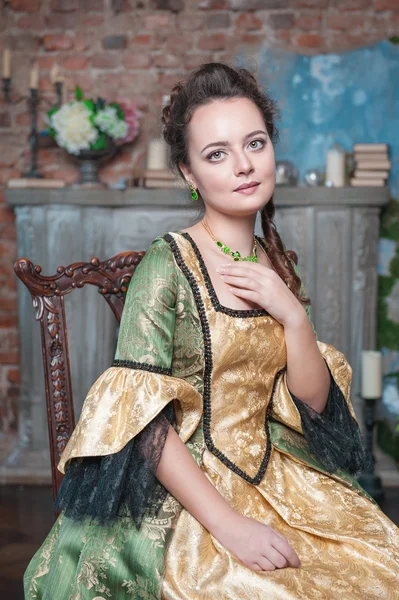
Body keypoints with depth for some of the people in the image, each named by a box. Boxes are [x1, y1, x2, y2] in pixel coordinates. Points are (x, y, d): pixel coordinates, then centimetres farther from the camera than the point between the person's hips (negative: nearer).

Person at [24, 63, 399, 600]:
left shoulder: (274, 264, 8)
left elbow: (314, 404, 8)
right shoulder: (167, 265, -11)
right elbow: (143, 419, -16)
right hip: (184, 495, -6)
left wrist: (295, 317, -8)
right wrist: (228, 525, -20)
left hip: (272, 480, 6)